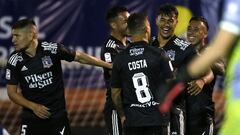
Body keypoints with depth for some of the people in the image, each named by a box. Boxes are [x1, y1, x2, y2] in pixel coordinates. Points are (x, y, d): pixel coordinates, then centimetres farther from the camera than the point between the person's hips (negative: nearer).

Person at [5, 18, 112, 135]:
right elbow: (12, 92, 1)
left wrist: (110, 66, 4)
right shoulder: (14, 60, -5)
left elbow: (80, 57, 1)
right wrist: (33, 106, -12)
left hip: (58, 116, -1)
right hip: (30, 119, 1)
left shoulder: (52, 49, -11)